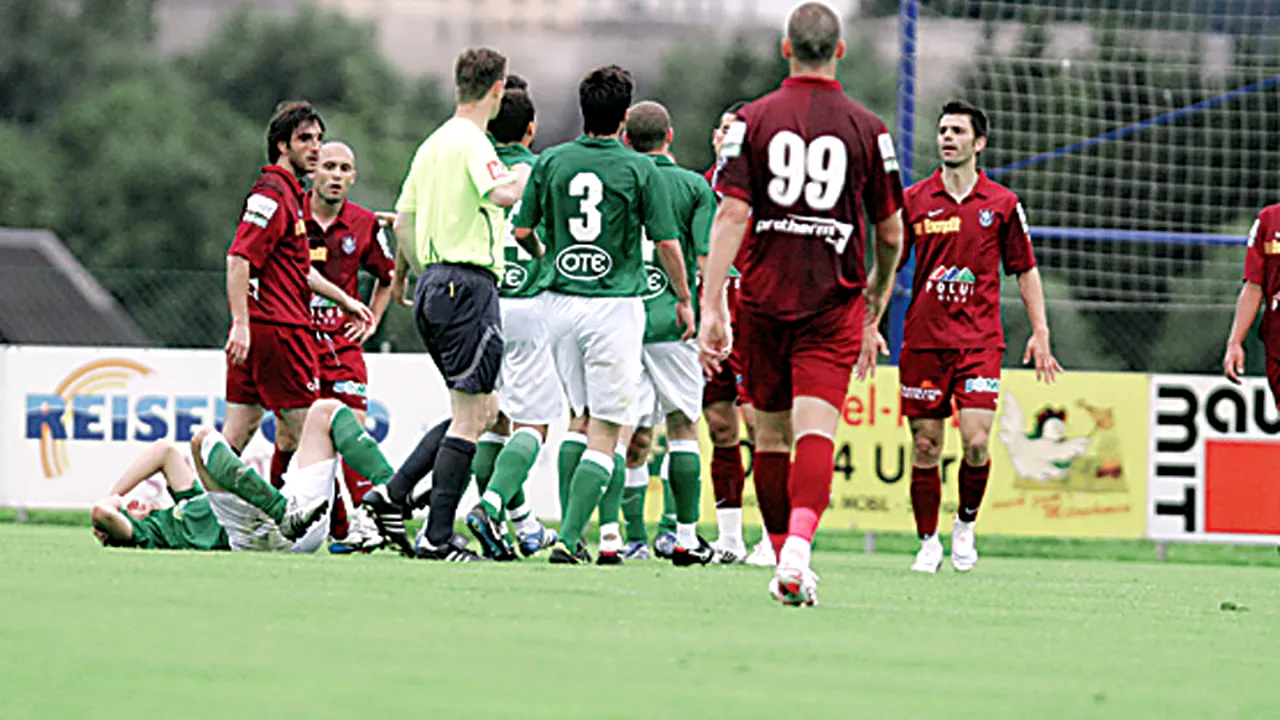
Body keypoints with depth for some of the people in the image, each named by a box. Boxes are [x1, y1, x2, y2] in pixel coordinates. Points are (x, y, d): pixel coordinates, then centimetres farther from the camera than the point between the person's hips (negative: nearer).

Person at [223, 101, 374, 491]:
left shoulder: (290, 194, 21)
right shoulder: (272, 194, -11)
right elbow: (238, 259, -21)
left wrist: (344, 301, 33)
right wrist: (241, 323, -27)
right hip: (277, 327, -10)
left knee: (238, 432, 7)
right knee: (299, 427, -3)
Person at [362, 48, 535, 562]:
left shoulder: (433, 144, 16)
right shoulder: (471, 143, -11)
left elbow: (402, 220, 20)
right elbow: (501, 194, -27)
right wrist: (524, 177, -5)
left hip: (434, 284, 9)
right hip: (469, 283, -9)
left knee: (482, 409, 16)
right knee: (470, 416, -6)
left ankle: (394, 496, 8)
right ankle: (437, 537, -9)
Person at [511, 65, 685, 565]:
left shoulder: (551, 162, 2)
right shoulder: (639, 169, -6)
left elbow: (522, 229, 7)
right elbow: (667, 243, -5)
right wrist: (685, 299, 10)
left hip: (561, 302, 4)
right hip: (615, 305, -4)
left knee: (587, 422, 17)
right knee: (607, 433, -2)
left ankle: (609, 531, 12)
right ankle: (569, 538, -13)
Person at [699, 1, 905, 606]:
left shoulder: (753, 120, 0)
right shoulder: (867, 129, 3)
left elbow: (730, 217, -9)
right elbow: (891, 236, 9)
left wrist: (711, 310, -11)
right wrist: (872, 316, 22)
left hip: (764, 301, 1)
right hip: (834, 304, -1)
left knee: (771, 435, 13)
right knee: (816, 429, -10)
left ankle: (785, 561, 21)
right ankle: (797, 552, -31)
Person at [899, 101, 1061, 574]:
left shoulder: (1002, 204, 5)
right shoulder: (913, 201, 5)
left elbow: (1025, 271, 12)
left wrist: (1040, 333, 6)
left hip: (980, 340, -1)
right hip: (923, 340, 1)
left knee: (977, 442, -13)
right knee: (926, 447, 1)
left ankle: (966, 525, 12)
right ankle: (928, 543, 14)